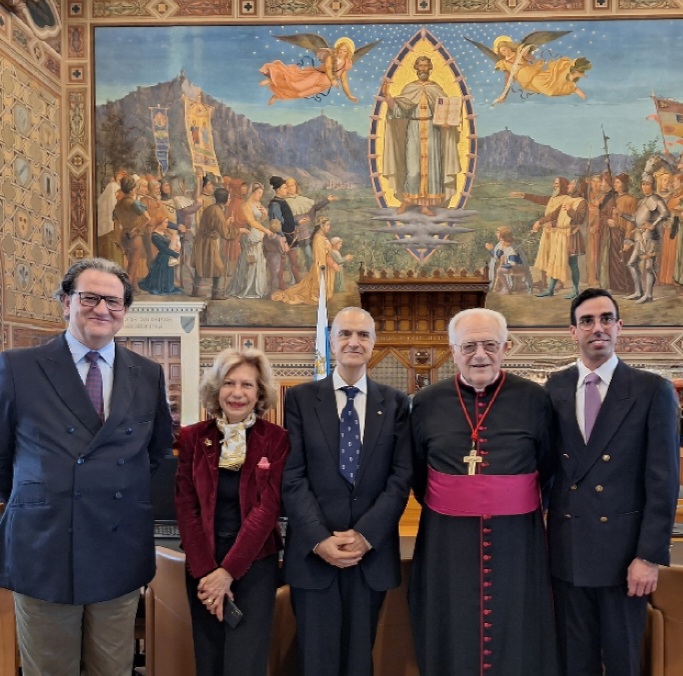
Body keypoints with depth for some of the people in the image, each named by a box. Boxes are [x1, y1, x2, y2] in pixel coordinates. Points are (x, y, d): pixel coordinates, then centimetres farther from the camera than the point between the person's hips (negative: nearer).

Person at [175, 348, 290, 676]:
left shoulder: (276, 439, -7)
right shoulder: (193, 437, -1)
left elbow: (267, 508, -11)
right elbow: (186, 506, -3)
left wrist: (228, 571, -15)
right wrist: (205, 571, -12)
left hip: (255, 564, -2)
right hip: (202, 564, 2)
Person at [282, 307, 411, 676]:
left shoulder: (395, 402, 5)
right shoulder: (300, 398, 1)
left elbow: (401, 477, -1)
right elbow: (292, 477, -4)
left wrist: (365, 535, -11)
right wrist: (319, 538, -13)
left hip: (373, 551, 1)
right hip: (313, 552, -1)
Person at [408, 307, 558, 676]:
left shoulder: (534, 399, -4)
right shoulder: (426, 403, 0)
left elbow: (549, 469, 6)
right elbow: (416, 474, 11)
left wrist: (516, 504, 8)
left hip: (515, 540, -1)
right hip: (446, 541, 1)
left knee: (516, 643, 11)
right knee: (452, 642, 12)